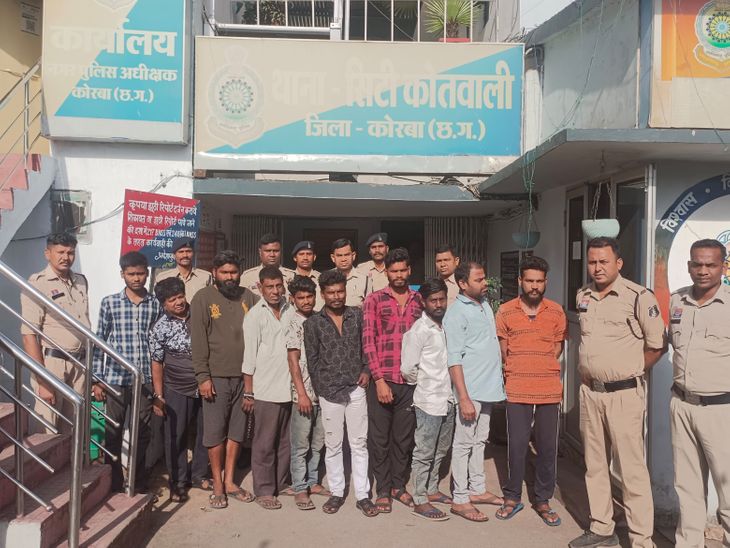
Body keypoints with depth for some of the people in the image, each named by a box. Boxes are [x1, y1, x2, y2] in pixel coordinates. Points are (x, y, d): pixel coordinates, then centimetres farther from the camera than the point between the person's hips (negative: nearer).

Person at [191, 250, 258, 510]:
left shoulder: (248, 297, 6)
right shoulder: (203, 298, -2)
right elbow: (198, 340, -6)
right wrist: (203, 376, -11)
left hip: (244, 376, 3)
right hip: (216, 376, -3)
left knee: (236, 430, 11)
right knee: (215, 431, 4)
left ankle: (230, 482, 23)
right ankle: (217, 485, 17)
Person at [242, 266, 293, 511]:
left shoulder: (289, 310, 7)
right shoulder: (255, 315, -5)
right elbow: (249, 355, -5)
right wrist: (248, 392, -6)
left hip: (289, 387, 5)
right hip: (267, 390, -4)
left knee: (285, 441, 13)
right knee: (265, 444, 4)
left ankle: (280, 484, 28)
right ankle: (264, 491, 15)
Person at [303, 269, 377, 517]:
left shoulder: (357, 315, 3)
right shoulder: (313, 323, -1)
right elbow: (311, 360, 1)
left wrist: (366, 370, -2)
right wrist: (321, 389, -2)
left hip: (356, 388, 1)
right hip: (329, 392, -1)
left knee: (359, 444, 6)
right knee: (333, 445, 9)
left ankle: (362, 495, 16)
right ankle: (336, 492, 23)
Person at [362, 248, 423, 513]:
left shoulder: (419, 300, 8)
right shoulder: (374, 300, -1)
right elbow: (368, 341, -6)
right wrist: (379, 379, -12)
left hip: (410, 381, 3)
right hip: (382, 380, -3)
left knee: (404, 437, 13)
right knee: (380, 438, 8)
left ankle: (399, 485, 30)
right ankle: (383, 490, 22)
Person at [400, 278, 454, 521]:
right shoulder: (418, 330, -15)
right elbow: (408, 369, -14)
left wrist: (446, 387, 10)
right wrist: (425, 383, 1)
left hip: (447, 399, 7)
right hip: (429, 401, -7)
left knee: (440, 450, 19)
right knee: (424, 453, 2)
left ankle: (431, 489, 34)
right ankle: (420, 501, 13)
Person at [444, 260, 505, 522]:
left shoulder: (485, 304, 10)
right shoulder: (456, 313, -15)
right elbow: (454, 360, -18)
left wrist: (498, 379, 17)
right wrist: (464, 398, -21)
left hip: (488, 387, 8)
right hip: (470, 389, -8)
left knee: (479, 439, 17)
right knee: (463, 443, 1)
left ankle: (477, 489, 28)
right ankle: (460, 499, 10)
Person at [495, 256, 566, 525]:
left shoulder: (556, 312, 4)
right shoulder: (505, 312, 0)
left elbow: (557, 349, 9)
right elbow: (503, 351, 7)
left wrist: (540, 370, 4)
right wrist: (517, 372, 8)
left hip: (549, 390, 2)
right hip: (517, 390, -1)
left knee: (548, 447, 8)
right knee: (516, 446, 5)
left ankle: (543, 500, 23)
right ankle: (512, 498, 22)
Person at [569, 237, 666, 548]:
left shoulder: (639, 297, -11)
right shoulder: (582, 296, 8)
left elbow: (657, 345, -5)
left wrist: (629, 372, -1)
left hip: (624, 394, -6)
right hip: (590, 392, 6)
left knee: (631, 469, -3)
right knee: (595, 465, 15)